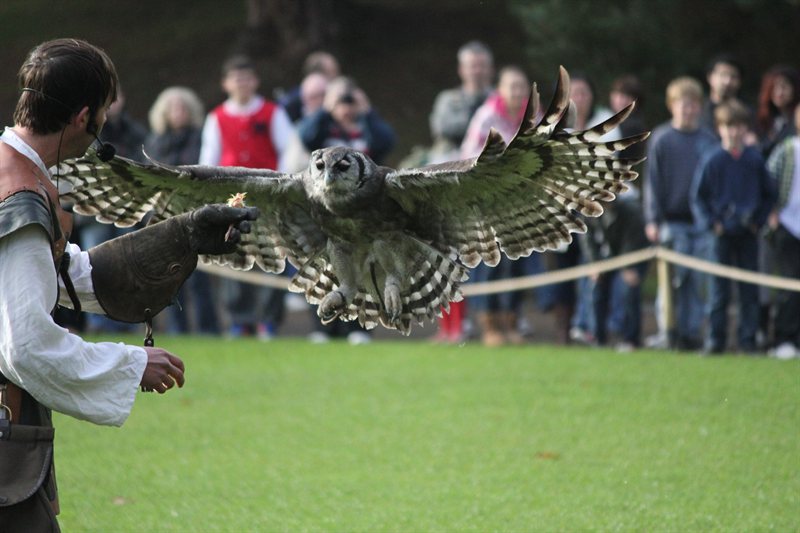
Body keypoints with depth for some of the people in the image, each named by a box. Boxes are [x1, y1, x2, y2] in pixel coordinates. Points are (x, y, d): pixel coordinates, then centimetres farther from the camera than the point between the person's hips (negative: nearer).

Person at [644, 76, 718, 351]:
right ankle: (670, 329, 1)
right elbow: (653, 181, -1)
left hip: (703, 222, 2)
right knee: (674, 278, -8)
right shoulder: (661, 138, 0)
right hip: (672, 222, -2)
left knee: (697, 281, 1)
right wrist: (652, 220, -6)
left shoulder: (709, 140, 8)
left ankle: (692, 332, 7)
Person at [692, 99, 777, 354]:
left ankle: (748, 340, 9)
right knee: (719, 290, 2)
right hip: (722, 234, -2)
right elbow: (698, 197, 1)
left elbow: (769, 194, 12)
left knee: (750, 290, 3)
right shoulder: (712, 160, -2)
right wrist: (710, 223, -8)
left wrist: (759, 221, 1)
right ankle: (715, 340, 7)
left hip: (748, 234, 2)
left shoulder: (755, 159, 3)